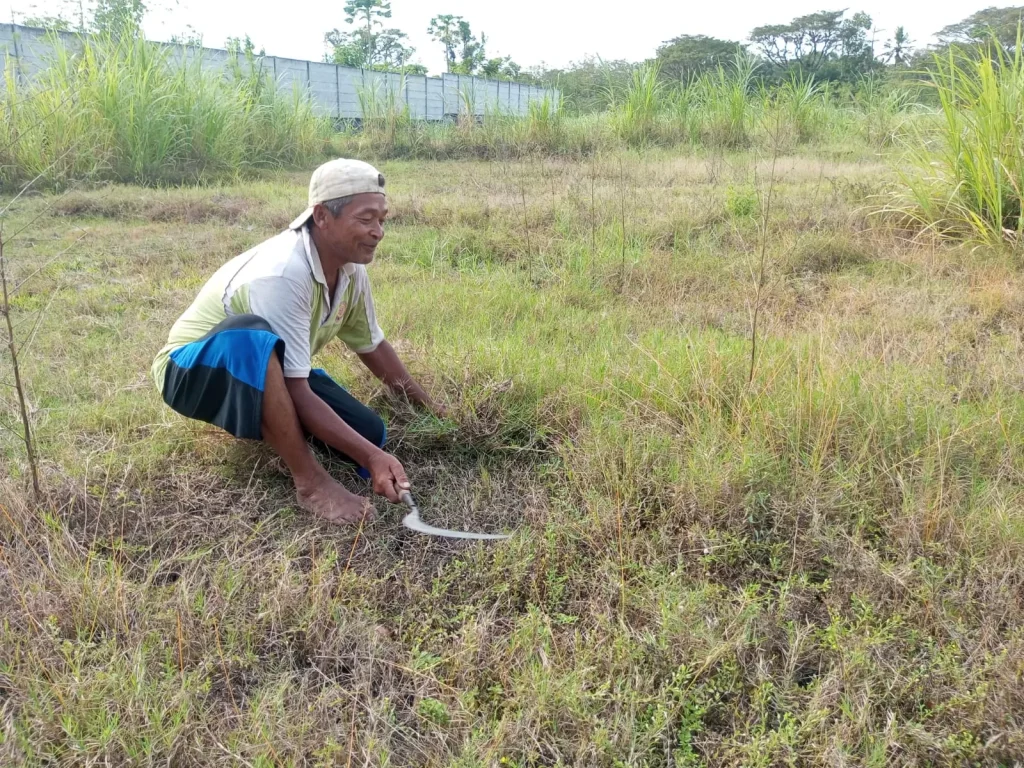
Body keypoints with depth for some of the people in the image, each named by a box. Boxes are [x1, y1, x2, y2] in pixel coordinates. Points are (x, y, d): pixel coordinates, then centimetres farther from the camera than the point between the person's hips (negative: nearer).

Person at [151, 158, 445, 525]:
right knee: (252, 337, -42)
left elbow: (373, 346, 9)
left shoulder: (351, 268, -9)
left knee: (368, 432, -11)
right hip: (192, 369, -7)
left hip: (266, 373, 7)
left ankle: (269, 426, 13)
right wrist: (371, 457, -40)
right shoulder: (283, 274, -34)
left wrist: (429, 407, 12)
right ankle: (311, 481, -29)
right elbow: (298, 393, -34)